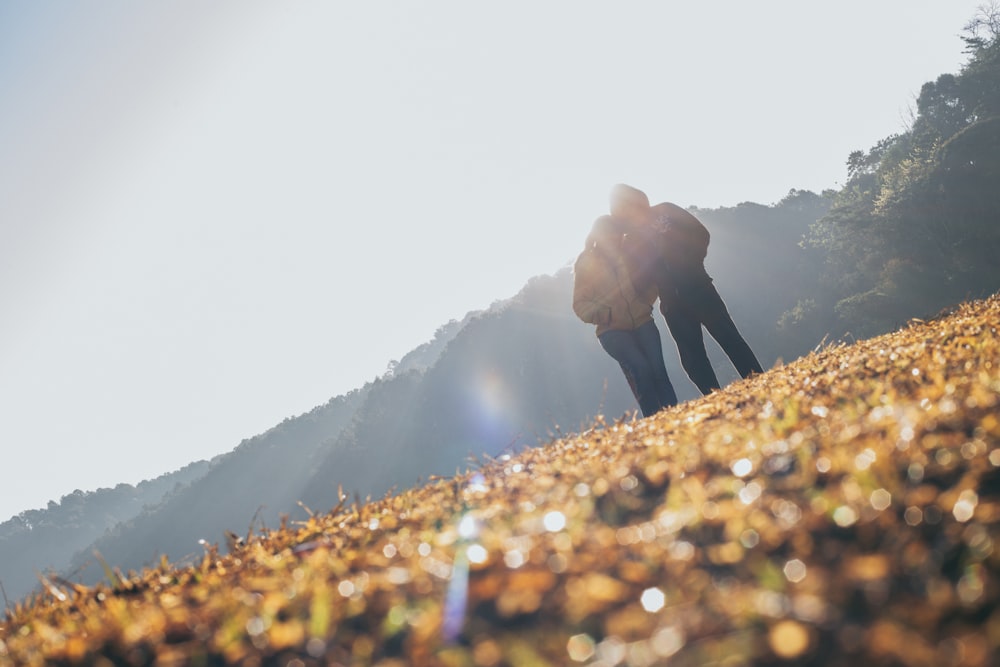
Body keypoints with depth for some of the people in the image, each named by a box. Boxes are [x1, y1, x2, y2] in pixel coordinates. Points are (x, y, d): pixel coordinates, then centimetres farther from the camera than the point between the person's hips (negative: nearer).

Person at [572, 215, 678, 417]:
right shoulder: (586, 264, -1)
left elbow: (649, 282, 15)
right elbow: (580, 305, -2)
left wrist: (646, 303, -5)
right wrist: (605, 313, -19)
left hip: (642, 322, 2)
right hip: (612, 330, -2)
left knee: (658, 369, -15)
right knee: (640, 368, -23)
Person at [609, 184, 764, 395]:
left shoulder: (665, 211, 2)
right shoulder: (630, 244, 4)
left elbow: (701, 234, 1)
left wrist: (693, 263, -8)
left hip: (697, 285, -1)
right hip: (673, 304, 1)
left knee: (729, 338, -3)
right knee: (693, 358, -2)